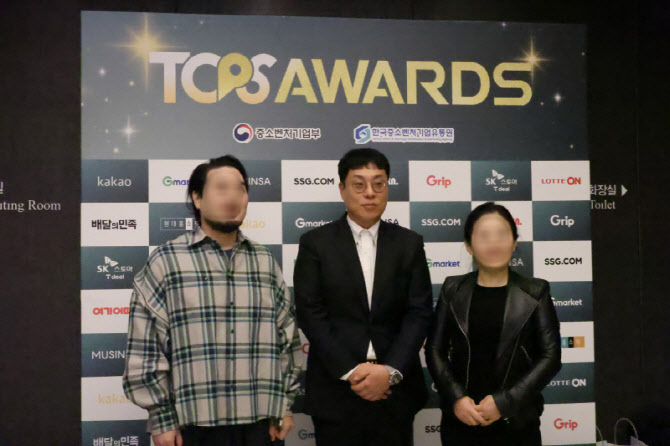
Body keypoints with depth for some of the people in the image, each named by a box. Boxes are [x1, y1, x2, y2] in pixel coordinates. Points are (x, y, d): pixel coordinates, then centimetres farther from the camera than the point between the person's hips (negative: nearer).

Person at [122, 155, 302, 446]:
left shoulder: (265, 262, 10)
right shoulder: (166, 261, -2)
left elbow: (287, 336, 12)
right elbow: (146, 347, -3)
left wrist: (283, 406, 9)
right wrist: (162, 418, -4)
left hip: (257, 422, 3)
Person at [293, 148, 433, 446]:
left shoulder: (409, 243, 6)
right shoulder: (315, 243, 1)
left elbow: (420, 312, 0)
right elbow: (310, 313, -5)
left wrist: (391, 371, -12)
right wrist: (350, 371, -12)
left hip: (395, 389, 2)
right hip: (335, 389, -1)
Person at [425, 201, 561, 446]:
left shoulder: (535, 292, 0)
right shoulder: (453, 289, 3)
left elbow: (550, 356, -4)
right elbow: (435, 350, 2)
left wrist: (504, 402, -12)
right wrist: (456, 398, -11)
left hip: (516, 421, -1)